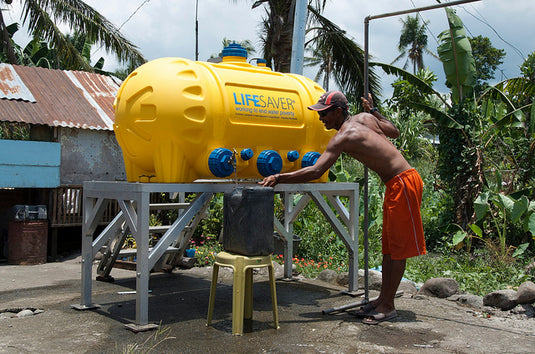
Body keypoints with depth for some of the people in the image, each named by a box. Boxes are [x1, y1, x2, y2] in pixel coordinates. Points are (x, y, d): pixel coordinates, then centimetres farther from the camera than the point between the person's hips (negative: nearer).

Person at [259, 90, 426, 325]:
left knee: (398, 246, -3)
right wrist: (373, 111, 28)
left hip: (403, 183, -10)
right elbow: (395, 132, 23)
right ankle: (383, 299, 22)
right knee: (389, 244, 13)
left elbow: (315, 172, -26)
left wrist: (278, 178, -23)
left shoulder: (343, 137, -18)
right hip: (396, 184, 10)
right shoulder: (365, 118, 8)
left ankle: (388, 306, 5)